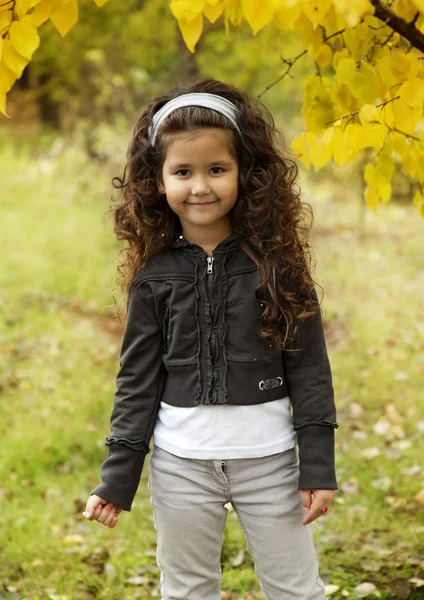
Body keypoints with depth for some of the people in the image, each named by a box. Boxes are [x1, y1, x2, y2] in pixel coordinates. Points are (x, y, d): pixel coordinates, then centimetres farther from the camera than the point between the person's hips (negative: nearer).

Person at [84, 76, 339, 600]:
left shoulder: (276, 261, -5)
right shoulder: (154, 274, -2)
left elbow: (308, 366, -3)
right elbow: (137, 379, 2)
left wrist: (318, 467, -6)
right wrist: (116, 480, 0)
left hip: (268, 457, -1)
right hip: (180, 464, 1)